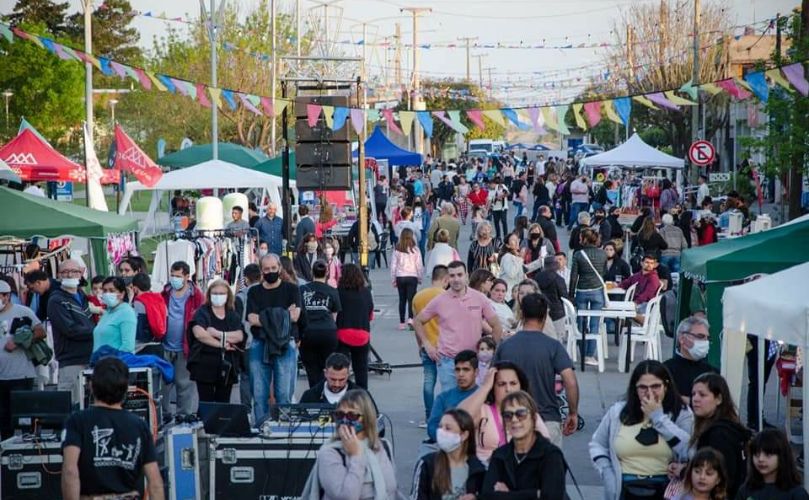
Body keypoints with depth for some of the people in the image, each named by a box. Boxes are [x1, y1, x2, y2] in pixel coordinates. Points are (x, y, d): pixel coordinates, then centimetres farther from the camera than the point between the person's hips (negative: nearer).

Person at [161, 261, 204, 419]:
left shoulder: (196, 295, -6)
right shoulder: (165, 294, 6)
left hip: (185, 348, -4)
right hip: (165, 347, 4)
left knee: (184, 383, 4)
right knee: (163, 383, 11)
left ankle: (184, 416, 13)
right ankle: (164, 415, 22)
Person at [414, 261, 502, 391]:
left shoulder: (479, 298, 0)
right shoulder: (439, 301, 0)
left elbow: (496, 326, 7)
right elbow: (417, 321, 11)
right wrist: (427, 345, 4)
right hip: (447, 361, -1)